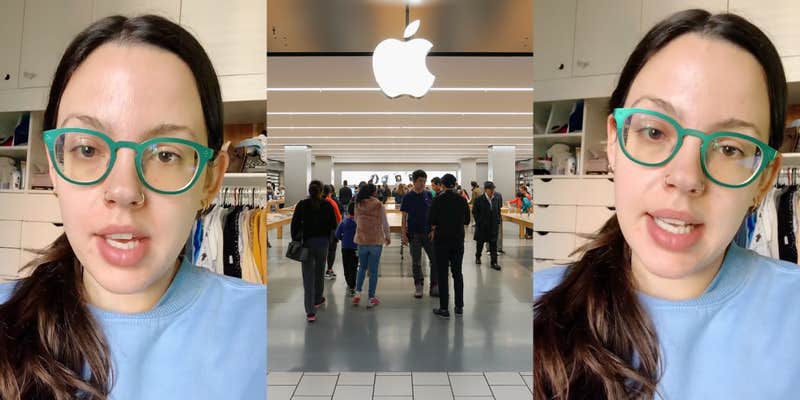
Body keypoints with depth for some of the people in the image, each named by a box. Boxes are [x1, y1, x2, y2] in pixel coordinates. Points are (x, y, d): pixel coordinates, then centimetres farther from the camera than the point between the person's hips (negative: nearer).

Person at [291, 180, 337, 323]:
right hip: (323, 242, 1)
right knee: (319, 272, 20)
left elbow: (295, 224, -4)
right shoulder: (327, 205, -4)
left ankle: (310, 312, -6)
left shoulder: (302, 205, -3)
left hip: (306, 243, -1)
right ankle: (318, 299, 40)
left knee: (308, 276, 0)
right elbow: (333, 225, -1)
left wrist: (295, 240, 4)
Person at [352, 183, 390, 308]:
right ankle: (371, 299, 10)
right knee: (373, 271, 5)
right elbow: (384, 223, -5)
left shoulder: (358, 205, -2)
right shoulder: (379, 205, -11)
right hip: (376, 241, -3)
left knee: (362, 268, 21)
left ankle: (357, 293, 13)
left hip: (362, 241, 3)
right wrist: (387, 237, 10)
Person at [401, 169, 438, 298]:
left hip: (428, 232, 2)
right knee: (416, 262, 6)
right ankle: (418, 286, 19)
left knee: (435, 259, 1)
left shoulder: (429, 195, 3)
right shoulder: (408, 197, -3)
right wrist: (403, 234, -7)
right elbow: (404, 216, -2)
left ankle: (435, 287, 11)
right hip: (414, 233, -2)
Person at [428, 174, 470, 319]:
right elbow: (466, 221, 7)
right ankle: (459, 307, 17)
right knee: (457, 273, 12)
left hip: (442, 240, -3)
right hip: (458, 240, 3)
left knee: (443, 274, 2)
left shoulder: (438, 200, -10)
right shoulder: (462, 200, 0)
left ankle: (444, 308, 4)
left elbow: (431, 221, -7)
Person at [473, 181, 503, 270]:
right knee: (480, 243, 15)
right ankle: (477, 257, 37)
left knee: (493, 244, -2)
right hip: (482, 226, -2)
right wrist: (479, 222, -7)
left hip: (494, 226, 2)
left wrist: (499, 220, 3)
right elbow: (474, 212, -4)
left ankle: (494, 262, 1)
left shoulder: (497, 199, 1)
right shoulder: (479, 199, -9)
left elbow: (499, 210, 12)